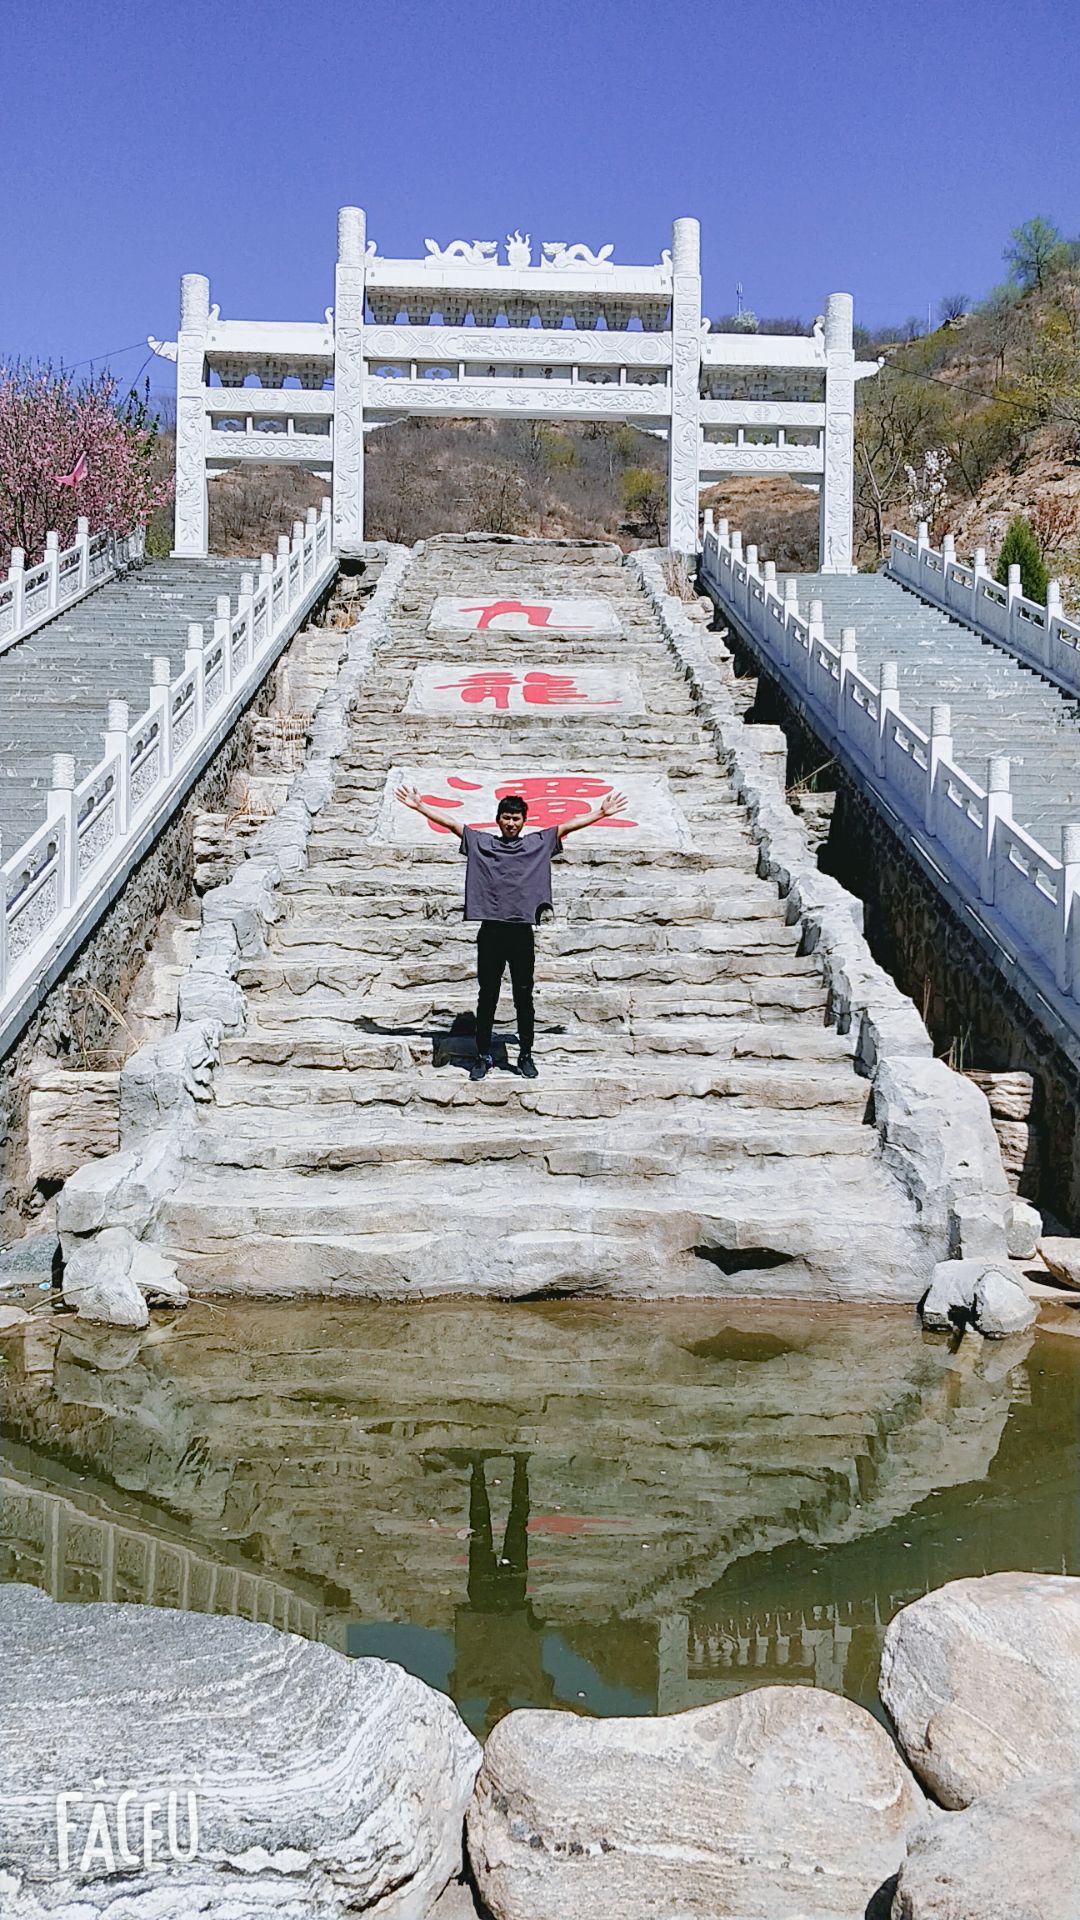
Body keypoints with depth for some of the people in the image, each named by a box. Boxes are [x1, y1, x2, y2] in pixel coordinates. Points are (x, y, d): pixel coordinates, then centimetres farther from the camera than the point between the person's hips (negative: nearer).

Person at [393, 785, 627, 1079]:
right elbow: (449, 821, 6)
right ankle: (483, 1056, 15)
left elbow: (569, 825, 7)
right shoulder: (480, 842, 9)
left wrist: (601, 812, 2)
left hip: (522, 932, 0)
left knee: (524, 997, 6)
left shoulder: (538, 843, 10)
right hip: (490, 932, 0)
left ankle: (525, 1055, 16)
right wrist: (419, 806, -1)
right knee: (487, 997, 6)